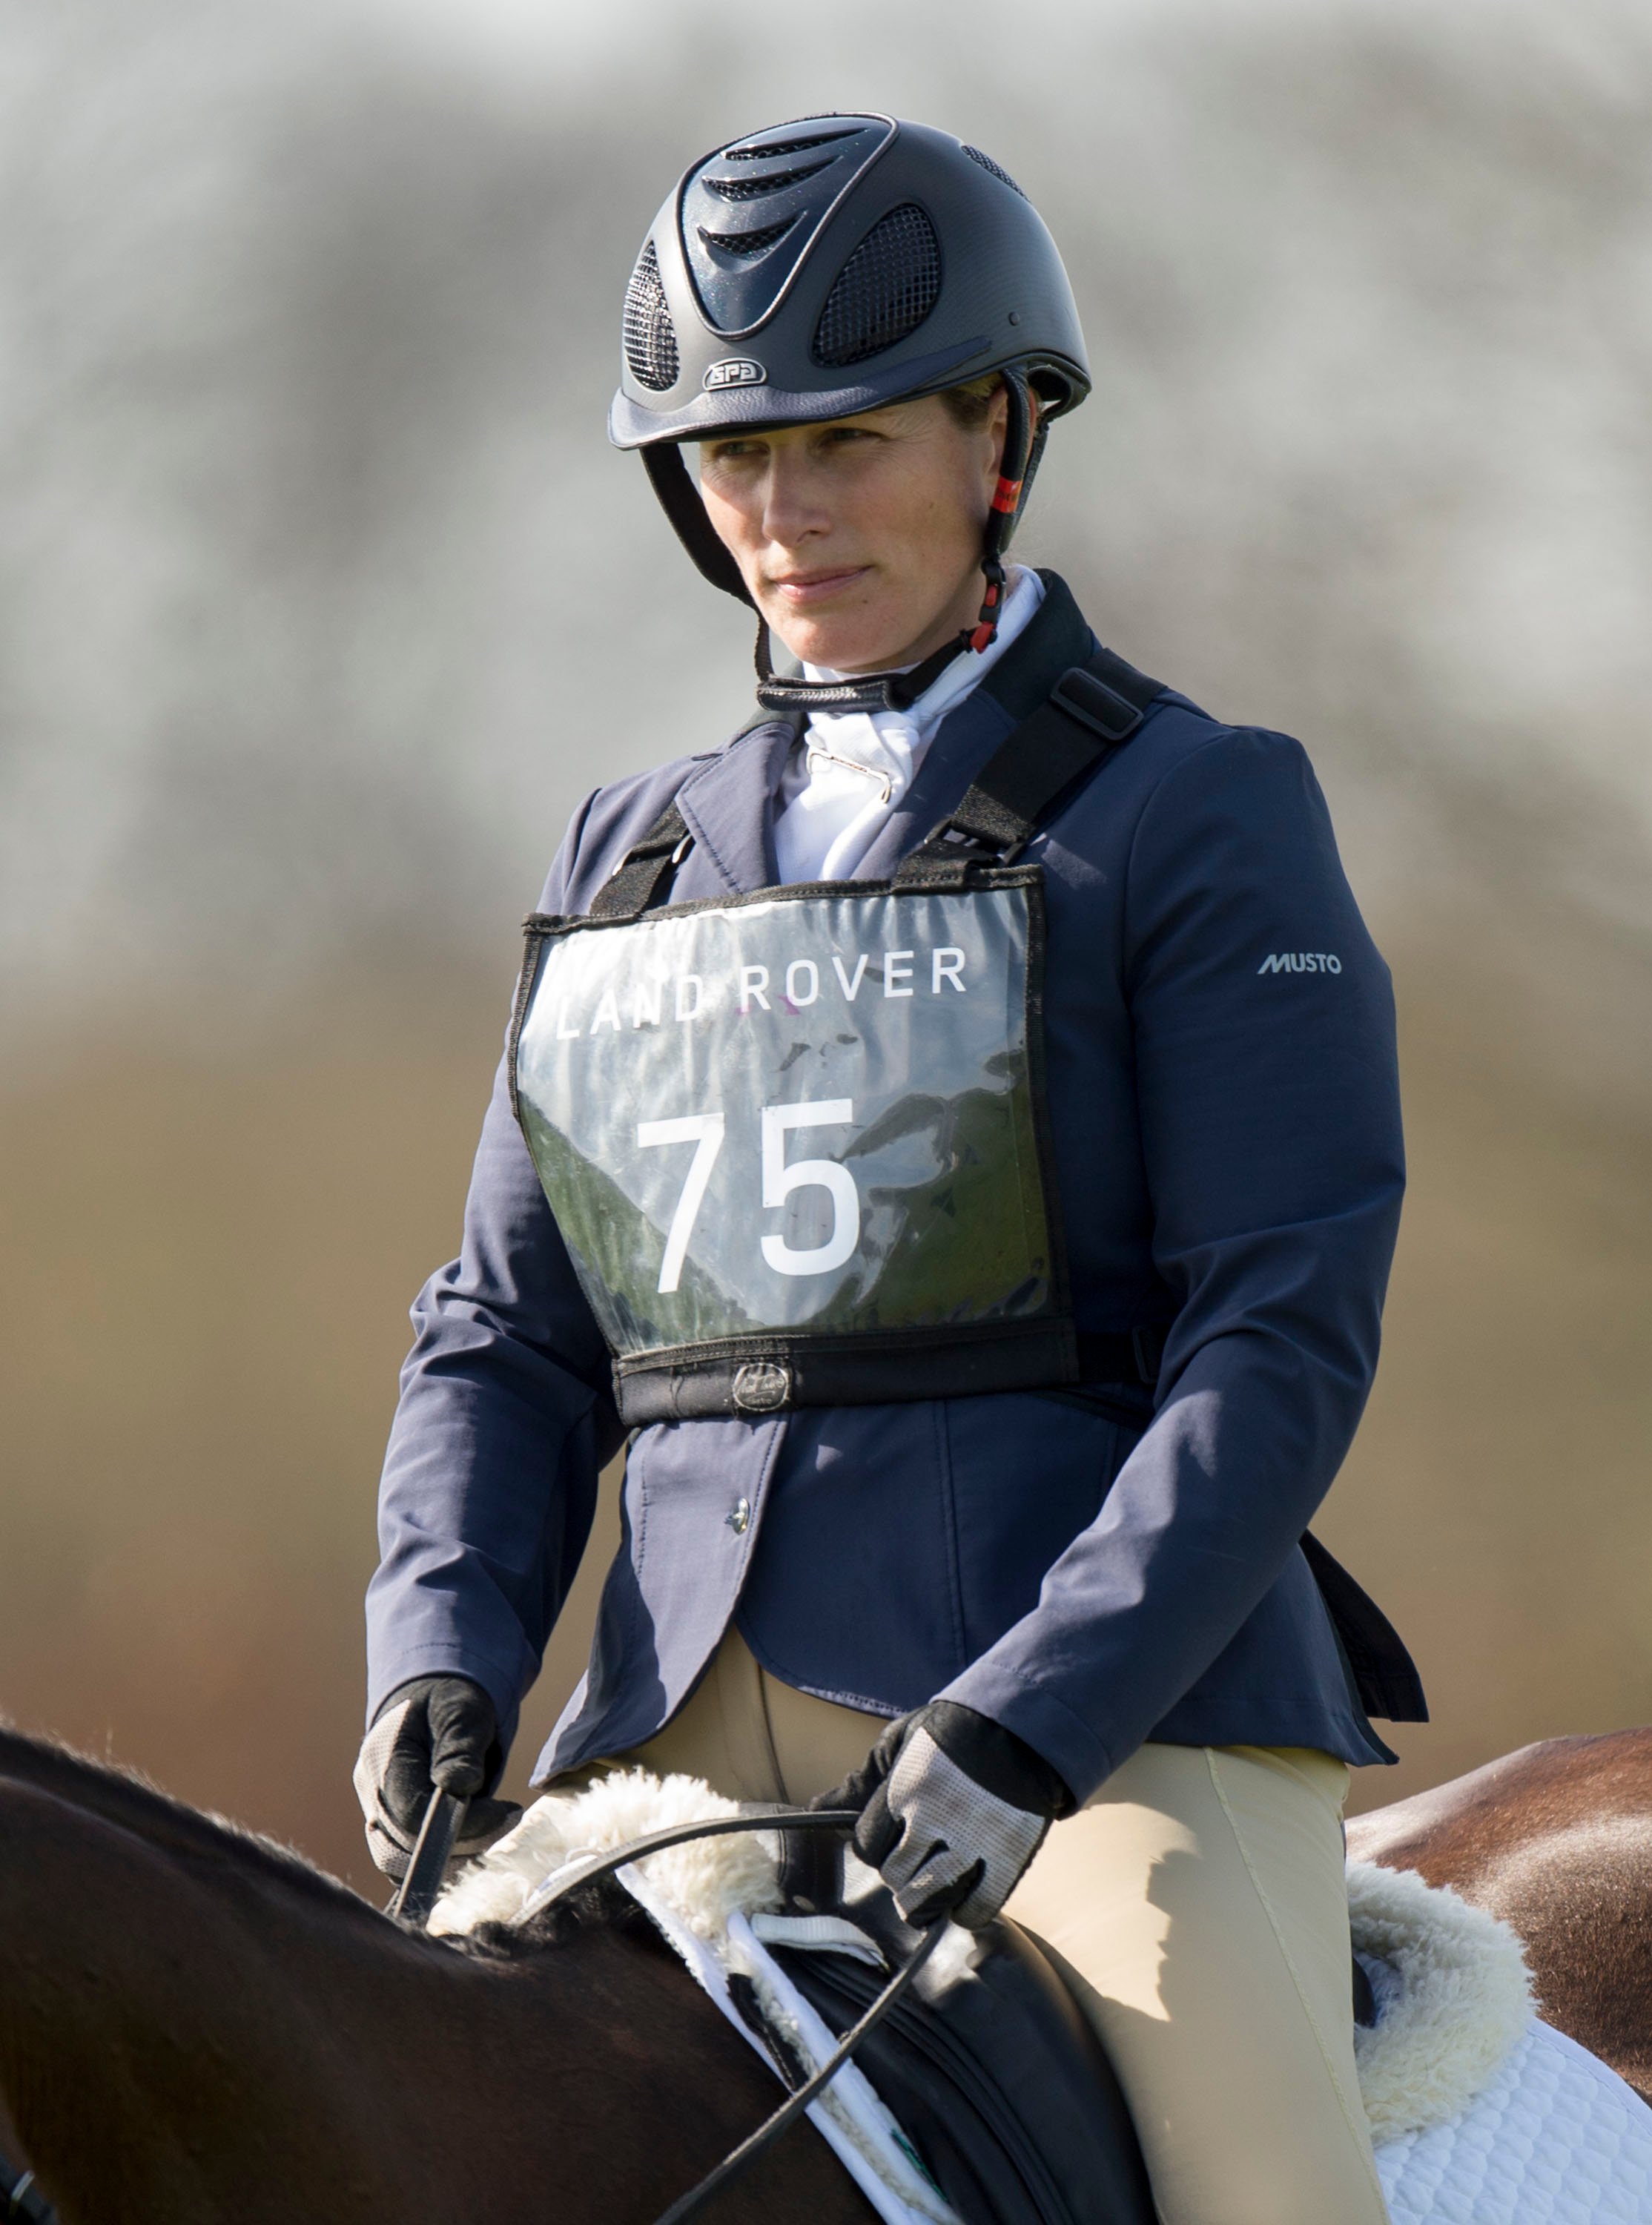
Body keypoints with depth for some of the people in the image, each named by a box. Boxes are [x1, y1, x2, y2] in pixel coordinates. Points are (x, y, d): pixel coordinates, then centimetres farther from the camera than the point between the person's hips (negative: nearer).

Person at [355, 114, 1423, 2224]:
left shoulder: (1195, 820, 0)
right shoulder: (633, 861, 16)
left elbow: (1284, 1338, -9)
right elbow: (505, 1334, 16)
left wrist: (1029, 1728, -20)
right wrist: (442, 1655, -4)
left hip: (1112, 1699, -5)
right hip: (695, 1727, 5)